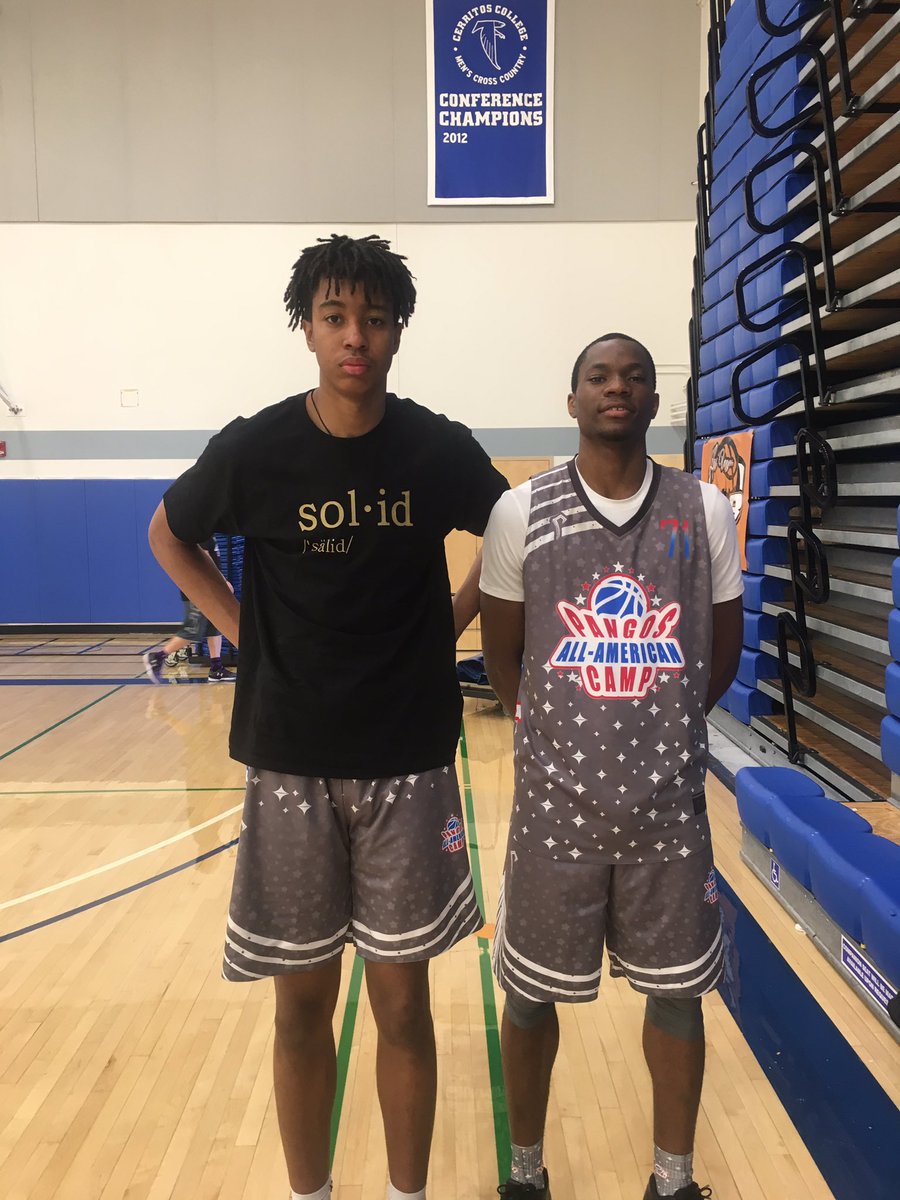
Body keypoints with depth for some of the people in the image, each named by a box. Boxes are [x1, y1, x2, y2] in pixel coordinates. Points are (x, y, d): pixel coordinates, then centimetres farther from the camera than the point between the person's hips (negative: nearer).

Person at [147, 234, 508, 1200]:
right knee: (302, 1003, 14)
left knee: (402, 1001, 12)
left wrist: (455, 615, 0)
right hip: (289, 763, 0)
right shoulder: (254, 449, -6)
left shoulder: (440, 449, -5)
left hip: (407, 762, 0)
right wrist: (239, 626, 1)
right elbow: (169, 535, 11)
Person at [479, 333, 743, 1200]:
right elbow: (501, 656, 4)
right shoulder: (520, 511, -5)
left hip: (670, 801, 2)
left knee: (677, 993, 16)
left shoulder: (705, 510, -1)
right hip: (555, 799, -1)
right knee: (533, 992, 13)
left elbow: (723, 650, 9)